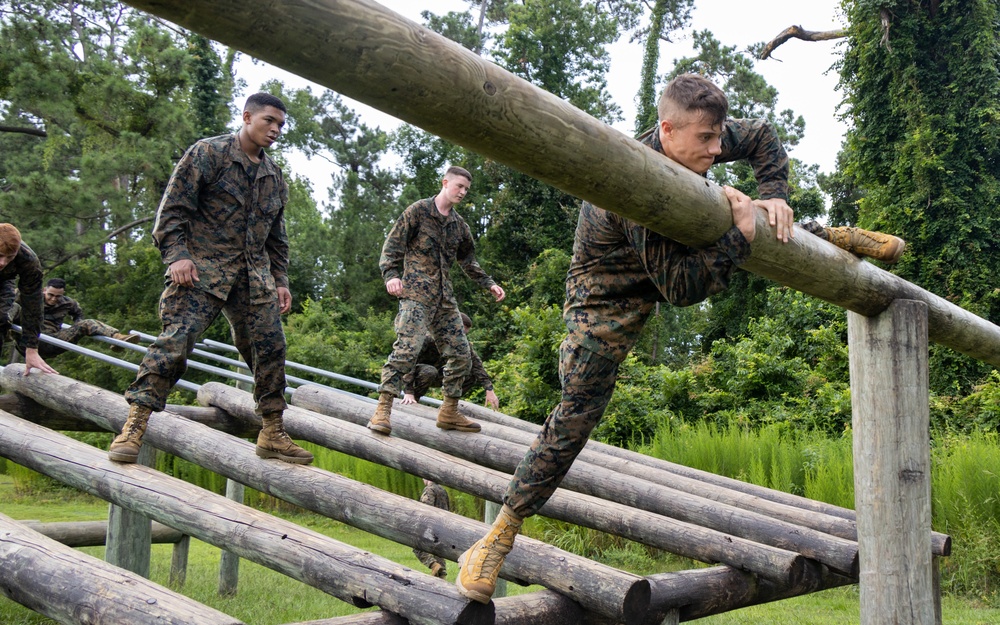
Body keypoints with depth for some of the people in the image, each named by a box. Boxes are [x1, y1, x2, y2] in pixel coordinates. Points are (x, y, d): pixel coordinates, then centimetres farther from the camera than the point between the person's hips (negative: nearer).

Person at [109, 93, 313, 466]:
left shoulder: (274, 176, 18)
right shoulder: (207, 154, 0)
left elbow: (276, 235, 24)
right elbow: (173, 208, -5)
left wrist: (280, 280, 17)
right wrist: (176, 255, -16)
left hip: (254, 278, 6)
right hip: (203, 270, -6)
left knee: (270, 348, 2)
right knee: (177, 339, -17)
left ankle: (273, 435, 13)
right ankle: (134, 427, -12)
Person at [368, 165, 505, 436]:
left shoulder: (459, 224, 18)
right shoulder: (417, 211, 0)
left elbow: (468, 261, 29)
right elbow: (392, 246, -4)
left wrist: (489, 284, 20)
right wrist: (391, 275, -20)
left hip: (445, 298, 7)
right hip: (416, 293, -7)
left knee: (460, 354, 5)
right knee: (407, 348, -21)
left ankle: (449, 413, 17)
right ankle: (382, 410, -17)